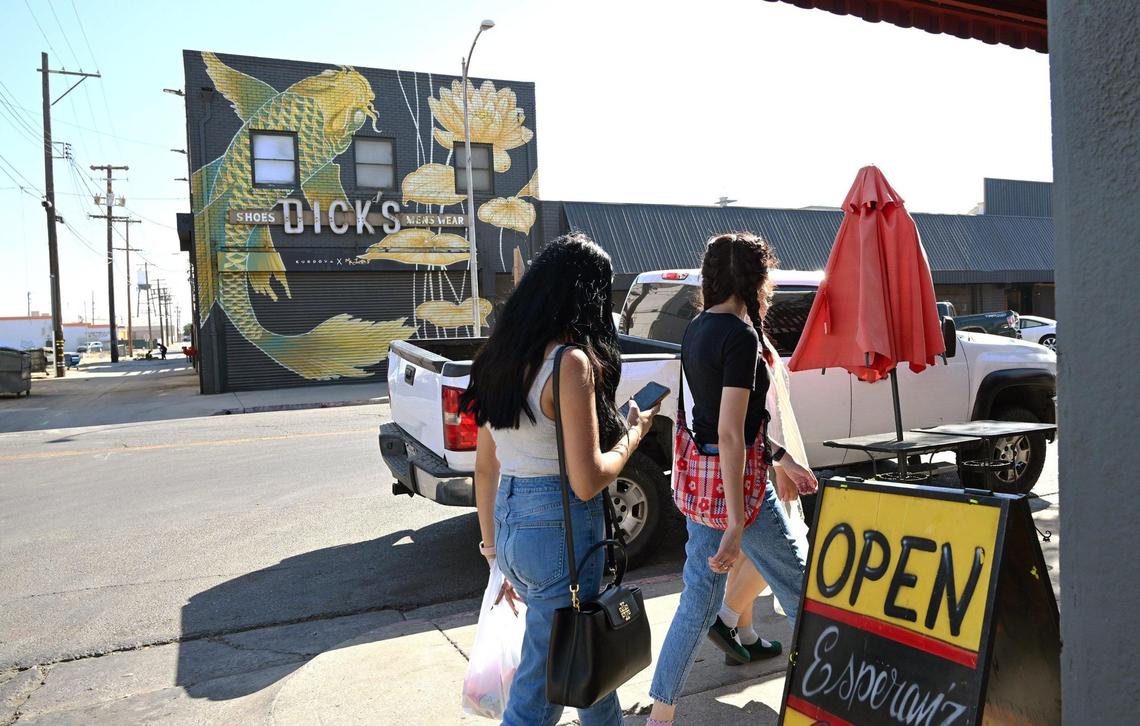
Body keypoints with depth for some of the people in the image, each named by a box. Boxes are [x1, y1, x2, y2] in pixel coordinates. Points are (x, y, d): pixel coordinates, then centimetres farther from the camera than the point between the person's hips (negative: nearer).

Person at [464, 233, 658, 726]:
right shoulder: (572, 362, -19)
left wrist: (492, 545, 19)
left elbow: (484, 466, 10)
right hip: (559, 530, -8)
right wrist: (634, 433, -2)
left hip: (509, 520, 8)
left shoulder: (501, 357, 5)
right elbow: (588, 481, -20)